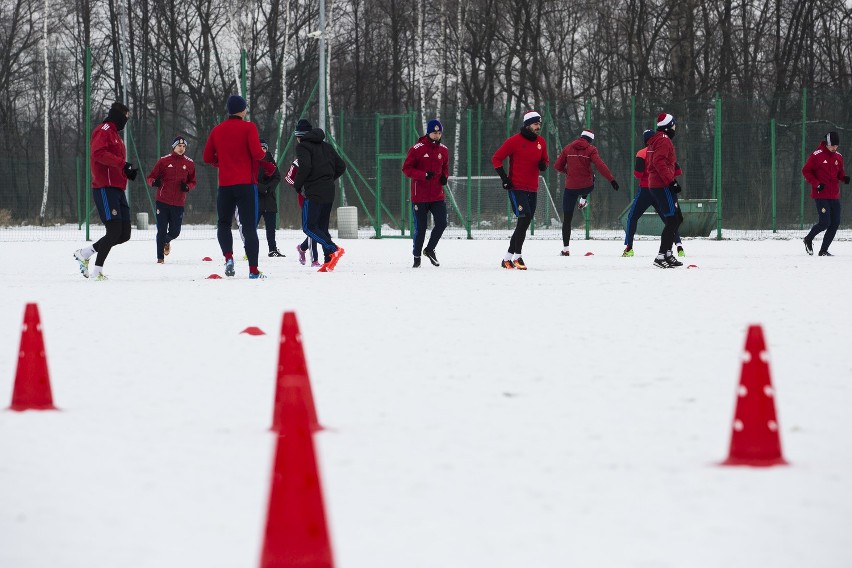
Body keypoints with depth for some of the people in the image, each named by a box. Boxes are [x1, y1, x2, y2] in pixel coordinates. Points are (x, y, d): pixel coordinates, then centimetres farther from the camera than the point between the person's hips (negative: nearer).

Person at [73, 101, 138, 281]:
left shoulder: (115, 135, 26)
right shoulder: (104, 130, -5)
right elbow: (98, 152, -23)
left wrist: (128, 172, 10)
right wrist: (121, 163, -27)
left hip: (118, 190, 10)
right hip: (105, 189, -10)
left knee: (124, 234, 5)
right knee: (115, 231, -16)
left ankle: (84, 253, 16)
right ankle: (97, 271, -9)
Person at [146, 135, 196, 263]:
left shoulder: (189, 163, 4)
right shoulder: (164, 161, -2)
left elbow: (192, 182, 12)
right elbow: (150, 177, 1)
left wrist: (187, 187, -11)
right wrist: (154, 182, -22)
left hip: (178, 204, 2)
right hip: (163, 201, -2)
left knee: (175, 232, 5)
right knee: (162, 231, -3)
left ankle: (166, 241, 41)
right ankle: (160, 257, 10)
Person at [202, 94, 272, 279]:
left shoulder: (217, 130, 7)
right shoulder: (248, 127, -5)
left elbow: (207, 157, 9)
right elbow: (257, 153, -15)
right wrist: (263, 152, 7)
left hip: (225, 185, 3)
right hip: (246, 184, -3)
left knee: (224, 223, 17)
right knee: (250, 226, 0)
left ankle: (228, 257, -7)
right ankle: (253, 269, -5)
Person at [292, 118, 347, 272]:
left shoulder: (302, 146, -4)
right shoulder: (326, 146, 18)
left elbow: (305, 166, -19)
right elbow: (341, 166, 17)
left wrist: (297, 185, -5)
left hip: (314, 192, -8)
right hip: (329, 192, 8)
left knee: (309, 227, -7)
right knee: (322, 227, 12)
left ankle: (333, 249, -24)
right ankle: (329, 261, 3)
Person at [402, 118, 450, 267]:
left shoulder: (443, 150, 6)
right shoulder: (417, 149, -8)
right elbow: (406, 168, -8)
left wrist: (444, 176, -1)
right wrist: (424, 175, -21)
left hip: (437, 196, 4)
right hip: (419, 196, -4)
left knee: (441, 223, -7)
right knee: (420, 228, 2)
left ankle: (429, 249, 16)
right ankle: (416, 256, 21)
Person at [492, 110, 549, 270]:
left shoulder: (541, 142, 9)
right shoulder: (515, 141, -9)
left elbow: (545, 160, 22)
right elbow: (496, 158, -5)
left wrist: (544, 165, -3)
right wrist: (504, 177, -13)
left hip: (532, 190, 7)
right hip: (517, 188, -7)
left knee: (524, 225, 9)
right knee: (525, 218, -21)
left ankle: (507, 259, 20)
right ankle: (517, 257, -14)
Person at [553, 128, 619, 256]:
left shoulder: (568, 148, 4)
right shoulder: (590, 149, -4)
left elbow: (557, 166, 6)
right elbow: (600, 165, -17)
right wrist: (611, 179, -17)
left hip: (571, 187, 1)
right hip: (586, 186, -1)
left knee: (567, 218, 6)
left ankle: (565, 249, 2)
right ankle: (583, 200, 33)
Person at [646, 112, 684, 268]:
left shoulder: (655, 140, 20)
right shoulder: (664, 140, -11)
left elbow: (649, 164, 24)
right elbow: (659, 162, -23)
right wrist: (671, 181, -23)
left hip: (654, 184, 11)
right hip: (663, 186, -11)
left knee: (676, 219, 15)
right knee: (672, 220, -13)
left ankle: (667, 252, 16)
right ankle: (662, 256, -18)